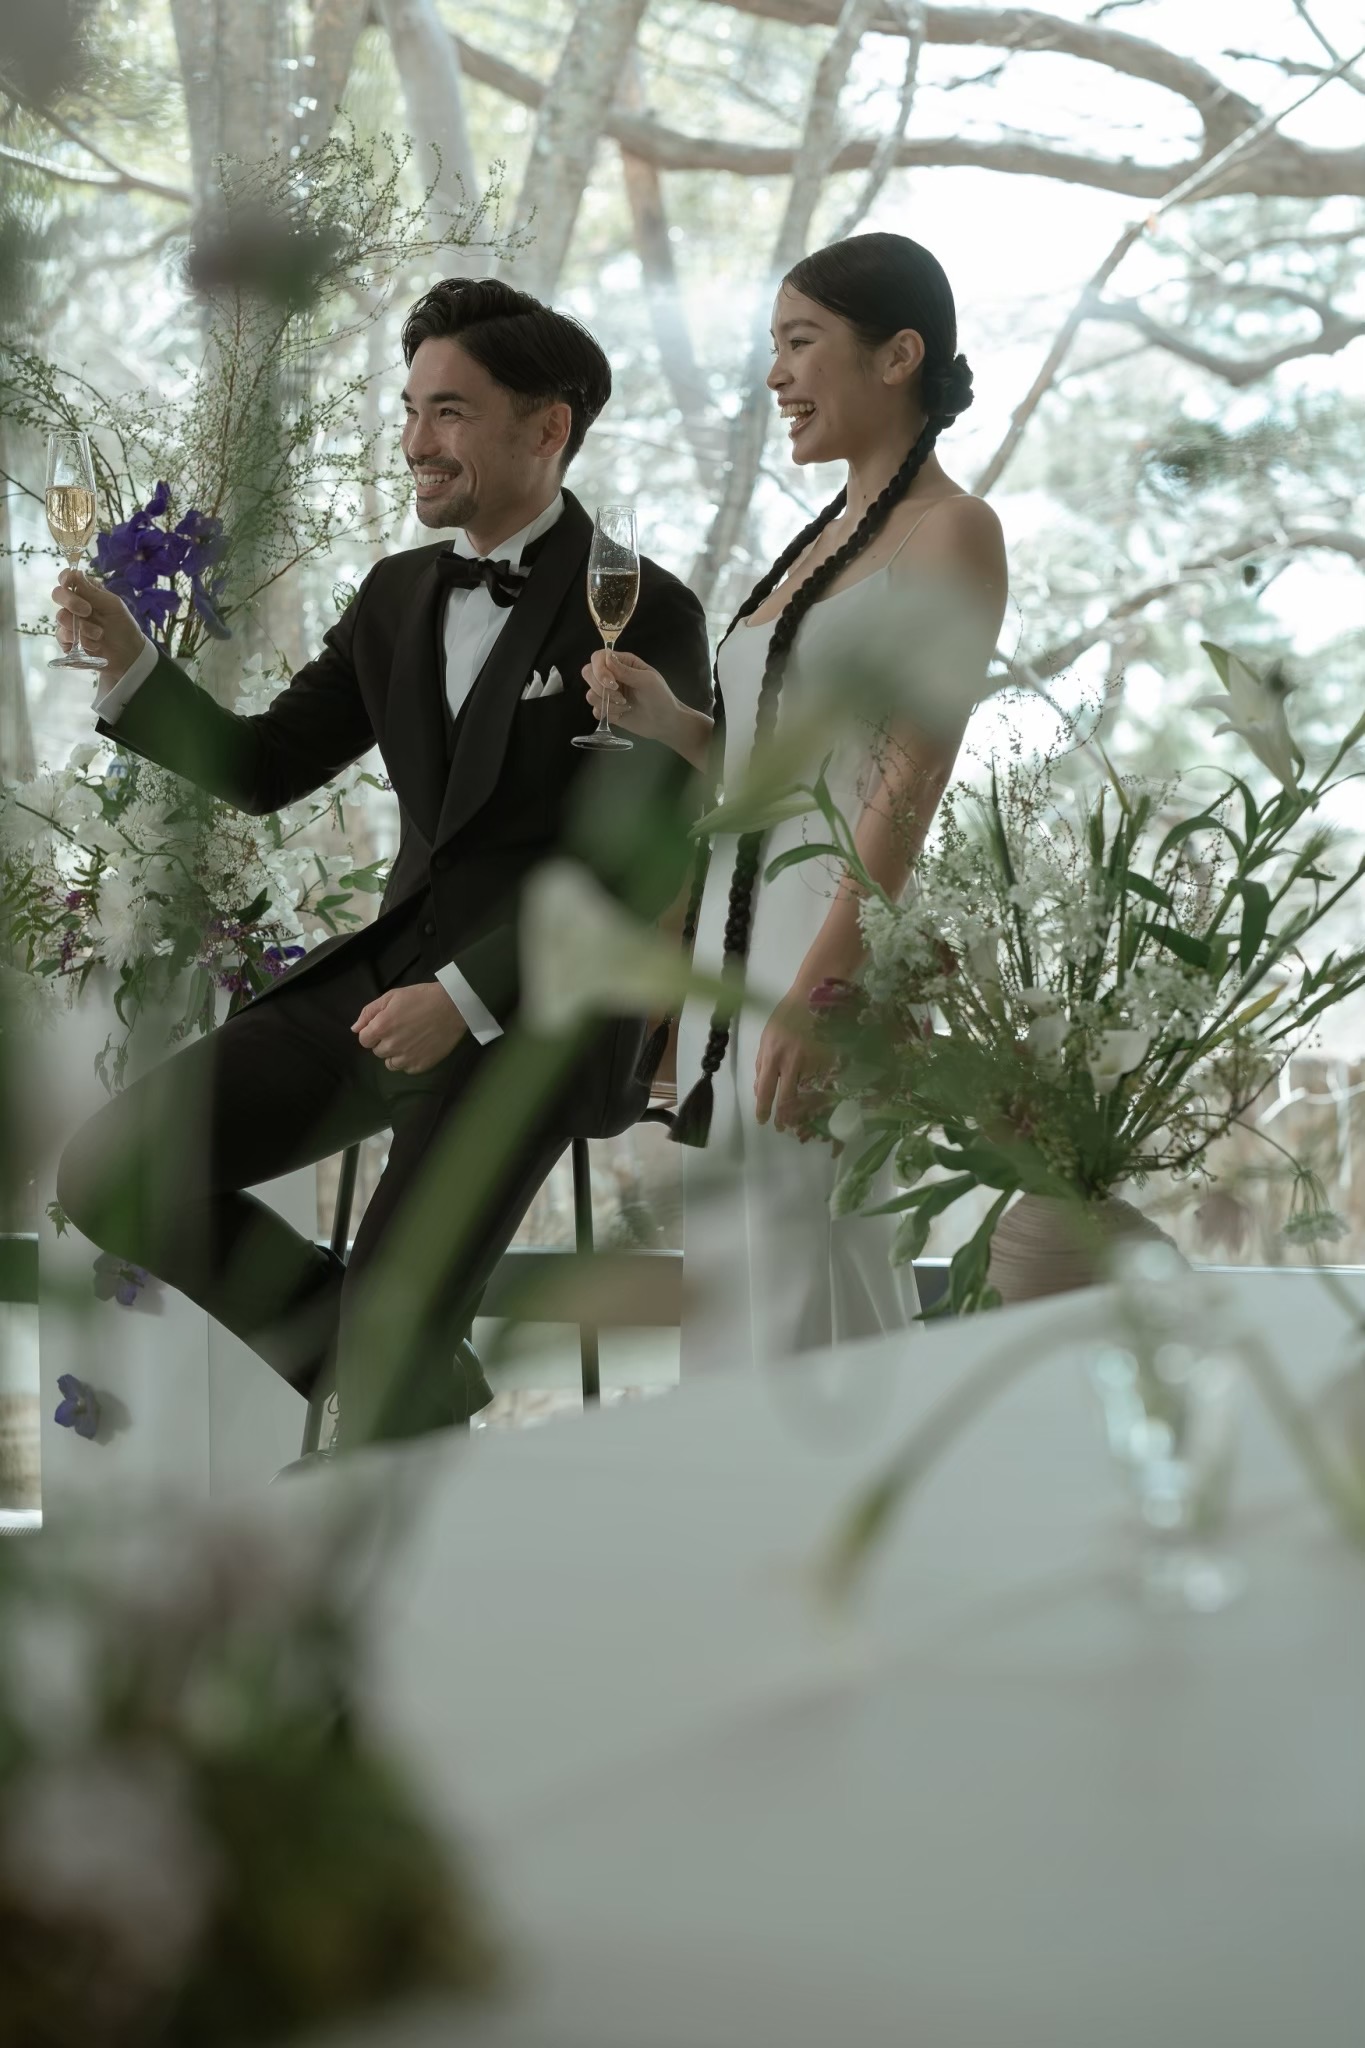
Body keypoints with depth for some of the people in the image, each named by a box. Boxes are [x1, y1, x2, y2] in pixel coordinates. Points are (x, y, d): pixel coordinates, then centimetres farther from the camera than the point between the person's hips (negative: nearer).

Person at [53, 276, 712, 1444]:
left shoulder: (645, 615, -9)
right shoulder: (398, 597, 11)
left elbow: (634, 865, -14)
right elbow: (266, 770, 12)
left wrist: (463, 998, -21)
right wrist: (129, 663, -4)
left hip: (534, 1012, -7)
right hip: (390, 976, 7)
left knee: (380, 1361, -19)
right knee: (109, 1176, -4)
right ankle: (425, 1388, 9)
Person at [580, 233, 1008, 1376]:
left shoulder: (950, 531, -5)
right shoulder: (820, 541, 20)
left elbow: (911, 780, -14)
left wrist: (818, 987, -22)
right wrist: (673, 724, 6)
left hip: (837, 942, -9)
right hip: (735, 940, 9)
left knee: (806, 1300, -8)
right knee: (732, 1282, 9)